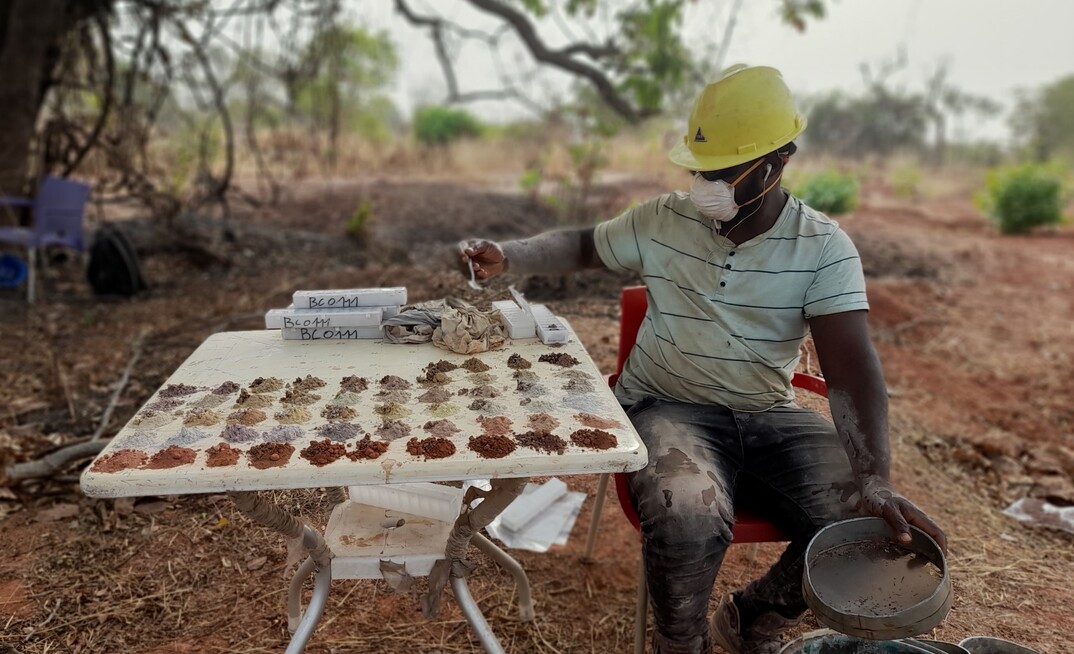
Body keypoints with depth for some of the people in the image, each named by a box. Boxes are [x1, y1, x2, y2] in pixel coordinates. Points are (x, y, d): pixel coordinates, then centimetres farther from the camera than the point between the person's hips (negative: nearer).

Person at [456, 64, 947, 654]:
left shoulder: (825, 247, -5)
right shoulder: (665, 220, -1)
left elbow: (852, 370, -14)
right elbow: (582, 245, 16)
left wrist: (872, 479, -29)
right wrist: (508, 256, -3)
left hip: (770, 415, 2)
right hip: (669, 408, -1)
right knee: (687, 521, -33)